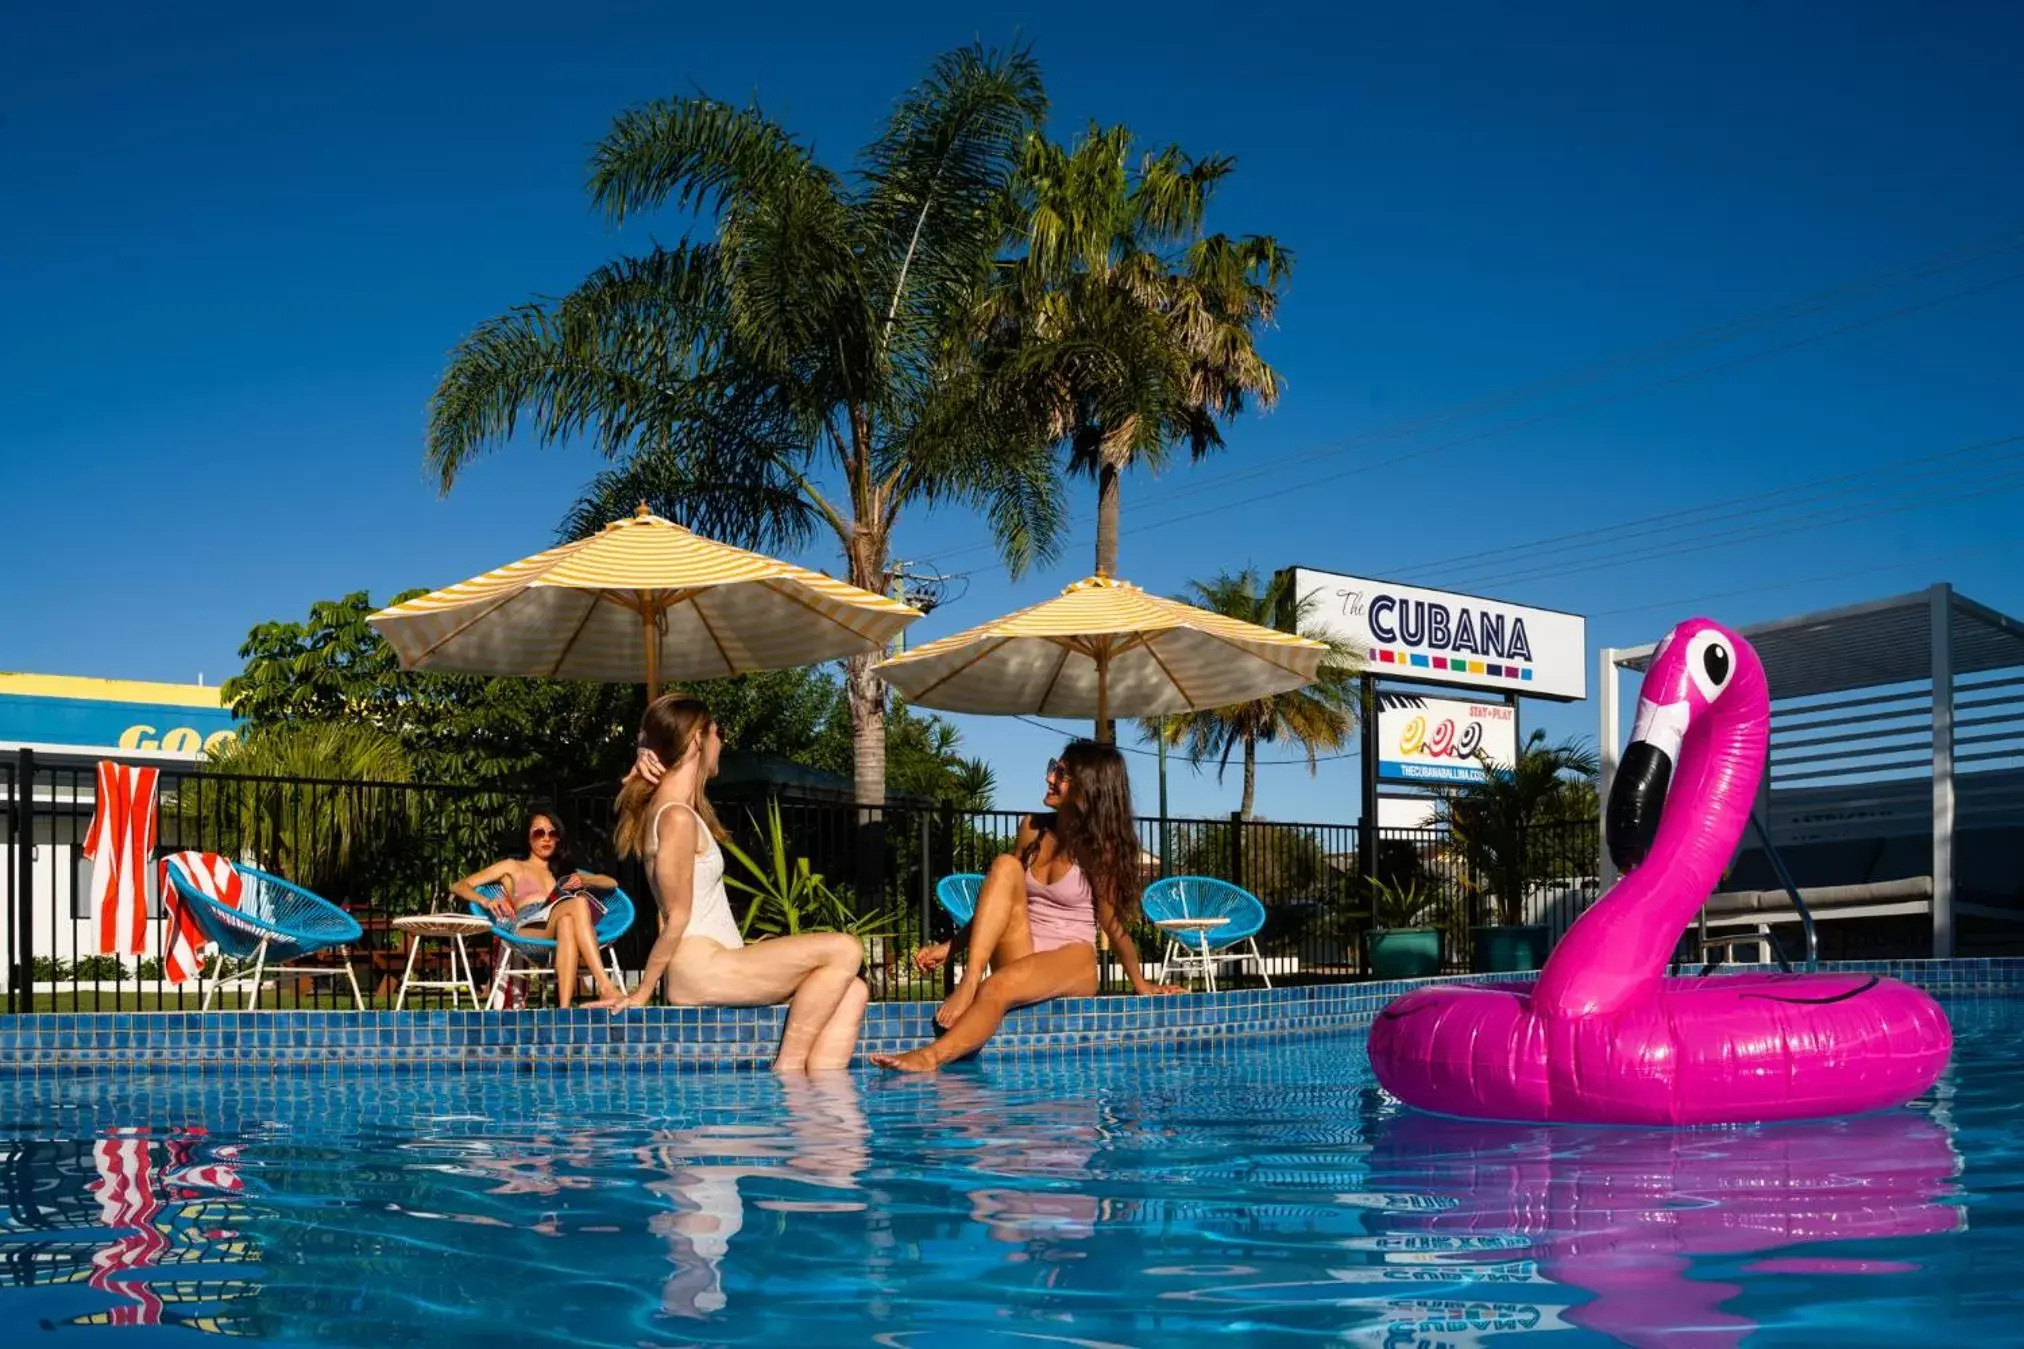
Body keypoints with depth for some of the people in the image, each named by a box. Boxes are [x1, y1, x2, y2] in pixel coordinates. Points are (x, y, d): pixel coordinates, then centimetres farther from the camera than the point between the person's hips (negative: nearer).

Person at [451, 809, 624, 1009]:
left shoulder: (565, 871, 38)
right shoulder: (512, 867, 29)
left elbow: (612, 883, 29)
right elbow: (458, 887, 19)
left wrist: (584, 880, 7)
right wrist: (486, 901, -4)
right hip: (527, 926, -3)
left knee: (567, 922, -39)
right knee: (578, 903, -35)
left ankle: (564, 1008, -53)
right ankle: (605, 986, -48)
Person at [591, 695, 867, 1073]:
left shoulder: (665, 805, 14)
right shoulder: (678, 818, -14)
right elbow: (676, 919, -14)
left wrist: (648, 762, 15)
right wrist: (641, 994, -10)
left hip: (717, 967, 10)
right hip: (701, 971, -10)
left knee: (851, 992, 1)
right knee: (844, 950, -19)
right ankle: (788, 1067, -14)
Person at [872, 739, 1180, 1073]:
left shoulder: (1100, 849, -6)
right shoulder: (1033, 829, 9)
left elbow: (1115, 926, -1)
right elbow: (999, 903, 15)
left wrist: (1141, 985, 1)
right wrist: (951, 946, 8)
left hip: (1072, 962, -5)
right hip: (1019, 956, 5)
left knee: (997, 988, -37)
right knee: (1005, 866, -19)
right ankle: (969, 981, -33)